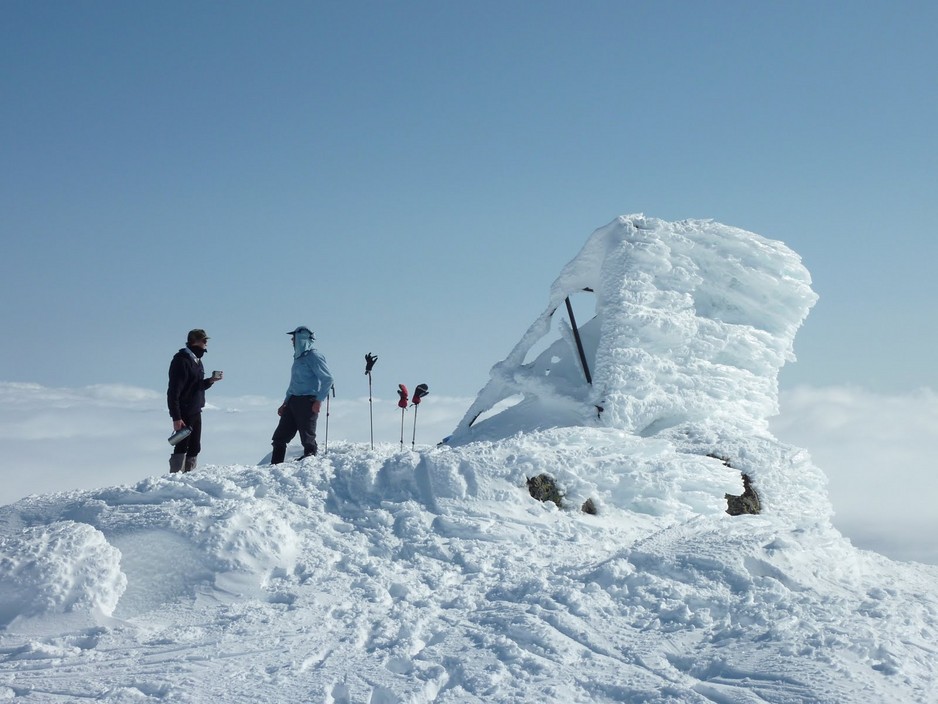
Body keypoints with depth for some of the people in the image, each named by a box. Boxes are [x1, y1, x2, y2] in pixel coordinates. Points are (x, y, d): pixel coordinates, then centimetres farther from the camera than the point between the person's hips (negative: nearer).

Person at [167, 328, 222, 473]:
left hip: (196, 412, 9)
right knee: (182, 447, -10)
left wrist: (210, 381, 4)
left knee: (195, 448, 11)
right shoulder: (182, 360, -14)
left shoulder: (197, 361, 16)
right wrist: (176, 418, -23)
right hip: (184, 413, -9)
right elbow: (173, 391, -19)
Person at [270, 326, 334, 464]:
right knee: (280, 437, 6)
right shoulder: (298, 358, 19)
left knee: (308, 439, -5)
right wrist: (285, 403, 21)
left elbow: (327, 379, -14)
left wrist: (319, 400, -18)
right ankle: (275, 466, 8)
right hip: (293, 401, 9)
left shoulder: (313, 356, -8)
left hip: (308, 402, -9)